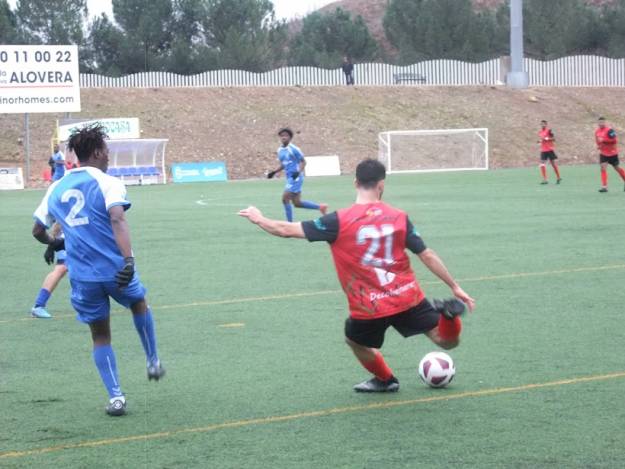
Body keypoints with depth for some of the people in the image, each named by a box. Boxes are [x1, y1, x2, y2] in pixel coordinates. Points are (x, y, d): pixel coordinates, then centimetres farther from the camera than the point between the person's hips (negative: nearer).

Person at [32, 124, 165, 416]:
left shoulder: (56, 189, 10)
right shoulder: (107, 183, -6)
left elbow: (38, 231, 16)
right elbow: (117, 220, -22)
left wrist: (54, 244, 38)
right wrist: (129, 259, -31)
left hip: (81, 276, 3)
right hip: (115, 269, -3)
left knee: (100, 336, 15)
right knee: (139, 304, 29)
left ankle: (115, 397, 7)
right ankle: (153, 362, 37)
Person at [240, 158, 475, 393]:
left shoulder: (339, 221, -11)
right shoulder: (399, 217, -3)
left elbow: (287, 230, -7)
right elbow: (427, 255, 0)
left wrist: (259, 219, 12)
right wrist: (455, 287, 9)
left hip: (370, 309, -1)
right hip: (408, 298, 1)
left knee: (356, 341, 31)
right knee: (447, 341, 11)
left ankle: (385, 380, 41)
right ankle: (448, 315, -19)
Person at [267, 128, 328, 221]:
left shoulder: (293, 149, -12)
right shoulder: (280, 150, 11)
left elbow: (303, 162, -9)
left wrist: (298, 172, -25)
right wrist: (274, 172, 11)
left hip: (296, 178, -8)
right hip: (290, 178, 8)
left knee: (285, 198, -14)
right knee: (297, 203, 9)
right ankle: (320, 207, 26)